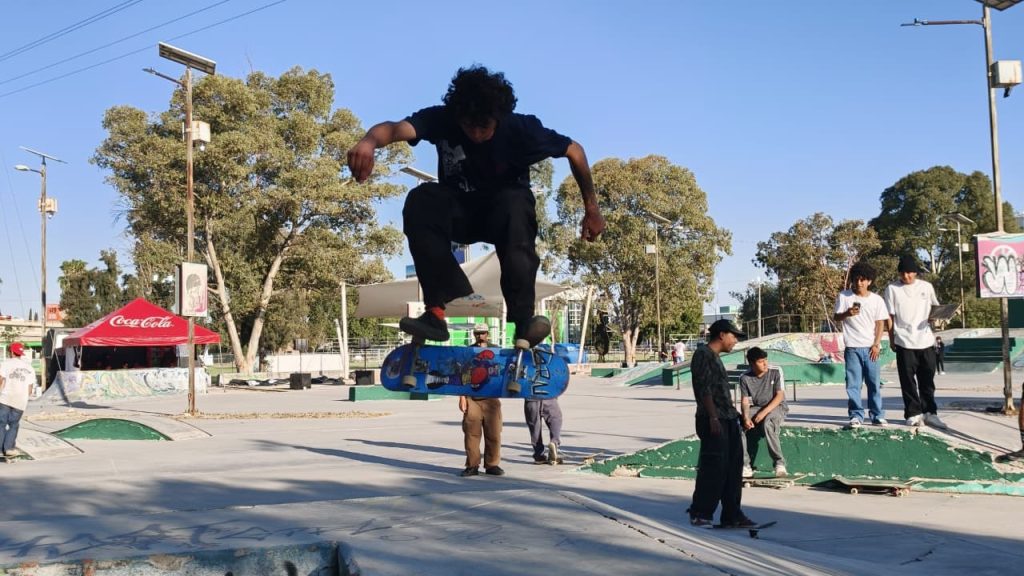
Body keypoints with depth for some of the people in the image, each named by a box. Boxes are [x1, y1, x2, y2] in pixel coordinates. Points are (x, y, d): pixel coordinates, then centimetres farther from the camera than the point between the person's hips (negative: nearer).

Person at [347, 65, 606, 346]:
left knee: (516, 204, -38)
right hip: (460, 212, 1)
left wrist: (592, 208, -2)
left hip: (505, 209, -1)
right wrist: (369, 141, -62)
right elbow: (396, 128, -38)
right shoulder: (441, 120, -18)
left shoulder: (521, 128, -19)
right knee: (421, 199, -32)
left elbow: (574, 150, -6)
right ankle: (438, 309, -38)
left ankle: (523, 320, -40)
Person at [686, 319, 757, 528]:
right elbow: (704, 388, -16)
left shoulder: (715, 357, 22)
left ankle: (732, 515, 14)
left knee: (733, 468, 9)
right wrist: (713, 417, -22)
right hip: (714, 421, -10)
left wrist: (733, 414, 20)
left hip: (728, 420, 10)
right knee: (713, 468, -8)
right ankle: (699, 513, 1)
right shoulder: (703, 354, -7)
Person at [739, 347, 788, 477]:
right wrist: (746, 417, -26)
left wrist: (764, 412, -25)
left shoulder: (776, 372, -11)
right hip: (757, 408, 3)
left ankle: (779, 462, -26)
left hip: (777, 407, -3)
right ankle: (745, 466, -20)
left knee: (767, 424, -37)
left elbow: (780, 396, -14)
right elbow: (745, 401, -6)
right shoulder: (745, 378, -5)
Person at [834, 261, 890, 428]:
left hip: (871, 347, 1)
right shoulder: (844, 297, 2)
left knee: (874, 383, 3)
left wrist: (876, 344, -4)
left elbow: (880, 323, 6)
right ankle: (856, 416, 4)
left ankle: (877, 416, 11)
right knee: (853, 383, -2)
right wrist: (847, 313, -20)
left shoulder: (877, 300, 5)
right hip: (852, 347, -1)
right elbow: (836, 318, 2)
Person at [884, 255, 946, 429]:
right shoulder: (892, 289, -1)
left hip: (926, 341, 3)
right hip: (904, 342, -2)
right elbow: (890, 316, 1)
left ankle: (929, 413, 18)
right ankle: (913, 414, 8)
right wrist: (892, 339, -1)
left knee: (927, 379, 9)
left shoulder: (926, 287, 7)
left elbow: (935, 307, 19)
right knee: (908, 380, 1)